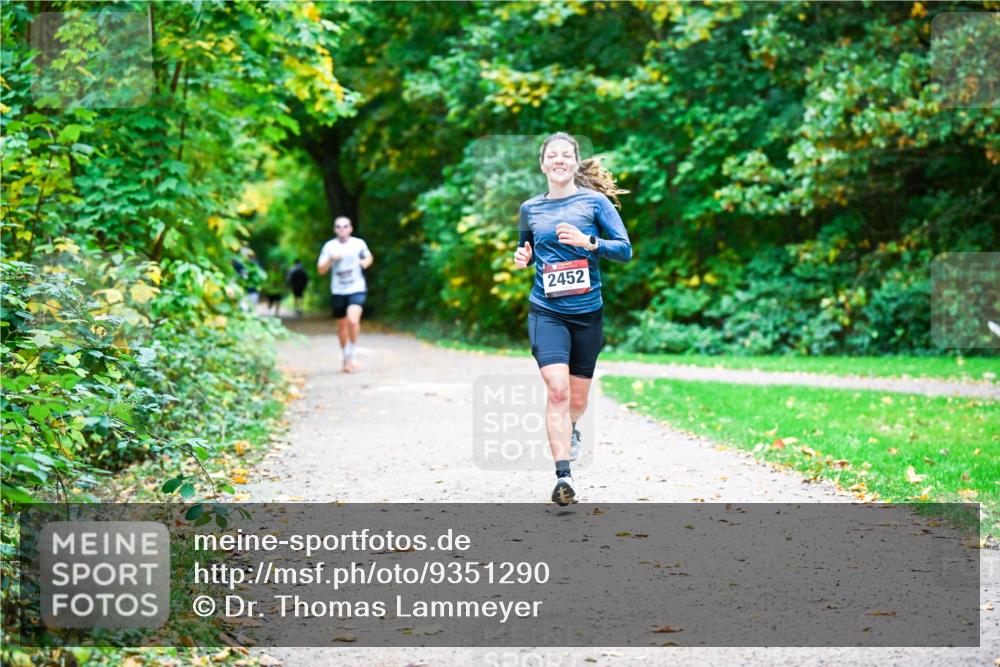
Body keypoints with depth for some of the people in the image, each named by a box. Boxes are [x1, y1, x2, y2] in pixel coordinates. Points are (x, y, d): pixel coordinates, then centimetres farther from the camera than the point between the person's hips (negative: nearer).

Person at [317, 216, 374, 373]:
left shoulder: (359, 244, -1)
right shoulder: (330, 246, -1)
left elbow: (369, 257, 18)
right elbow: (321, 270, -1)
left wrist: (366, 262, -5)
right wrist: (331, 259, -18)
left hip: (357, 289, -2)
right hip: (338, 291, 2)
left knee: (353, 320, -23)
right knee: (342, 325, 11)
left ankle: (351, 355, -8)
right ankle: (346, 359, 28)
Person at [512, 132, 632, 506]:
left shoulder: (594, 201, -1)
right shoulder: (530, 208, 7)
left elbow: (625, 250, -5)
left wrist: (588, 241, -20)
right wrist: (523, 258, 0)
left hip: (587, 312, 0)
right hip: (546, 311, 0)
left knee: (577, 398, 11)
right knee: (557, 389, -19)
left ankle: (569, 428, 49)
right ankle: (563, 477, -19)